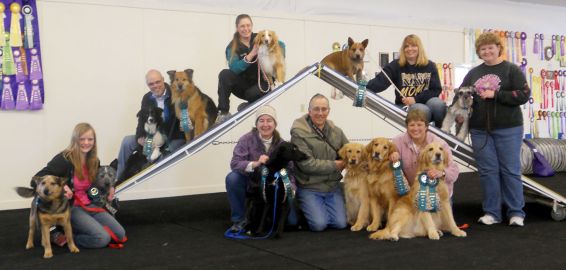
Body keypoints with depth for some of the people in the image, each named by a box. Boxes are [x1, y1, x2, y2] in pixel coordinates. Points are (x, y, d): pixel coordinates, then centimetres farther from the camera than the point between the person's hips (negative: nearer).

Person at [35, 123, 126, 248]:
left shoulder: (94, 161, 8)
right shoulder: (64, 159, -14)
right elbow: (38, 177, -21)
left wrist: (109, 187, 7)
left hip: (89, 205, 7)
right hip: (69, 207, -7)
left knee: (120, 235, -4)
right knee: (102, 238, -23)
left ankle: (76, 229, 11)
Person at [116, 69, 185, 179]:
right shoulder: (147, 98, 5)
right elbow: (142, 120, 7)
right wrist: (140, 137, -13)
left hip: (175, 138, -6)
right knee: (127, 141, -2)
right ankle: (119, 178, 7)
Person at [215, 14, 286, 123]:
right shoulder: (232, 47, -3)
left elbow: (281, 44, 0)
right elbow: (234, 68, -19)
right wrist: (252, 54, -26)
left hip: (261, 83, -1)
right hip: (242, 85, 1)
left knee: (253, 93, -36)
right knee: (225, 74, -26)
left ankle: (248, 106, 2)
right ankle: (223, 112, -25)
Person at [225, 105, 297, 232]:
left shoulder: (281, 144, -7)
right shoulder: (247, 139, -13)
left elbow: (289, 170, -7)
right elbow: (235, 163, -24)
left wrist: (290, 187, -26)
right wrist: (255, 164, -40)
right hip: (250, 185, -1)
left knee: (292, 221, -12)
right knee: (232, 178, -32)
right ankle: (240, 219, -11)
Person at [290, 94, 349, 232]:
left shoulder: (336, 131, 4)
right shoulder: (299, 132, -13)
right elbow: (306, 164, -19)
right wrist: (335, 165, -15)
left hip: (333, 186, 5)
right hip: (309, 188, -5)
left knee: (341, 223, -4)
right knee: (319, 224, -15)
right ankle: (303, 212, 18)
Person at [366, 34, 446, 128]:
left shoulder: (430, 66, 6)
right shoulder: (396, 65, 1)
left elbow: (436, 90, 0)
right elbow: (380, 81, -16)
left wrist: (416, 99, -14)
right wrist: (365, 86, -38)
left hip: (427, 102, 2)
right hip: (405, 106, -2)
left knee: (437, 103, -30)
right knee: (422, 110, -34)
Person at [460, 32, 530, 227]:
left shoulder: (511, 70, 0)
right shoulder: (473, 73, 13)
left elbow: (524, 95, -10)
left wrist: (495, 94, -17)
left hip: (507, 129, -4)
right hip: (480, 130, 4)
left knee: (510, 170, 1)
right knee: (488, 171, 5)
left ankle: (516, 212, 11)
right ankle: (491, 212, 14)